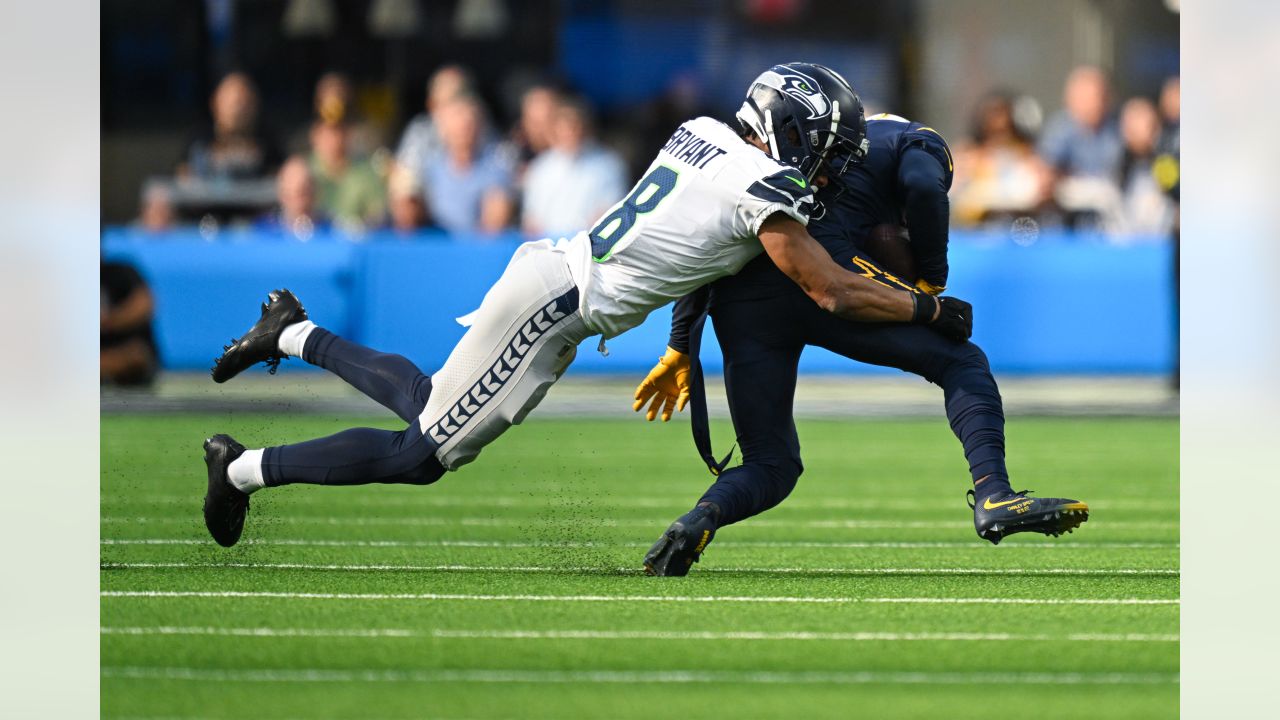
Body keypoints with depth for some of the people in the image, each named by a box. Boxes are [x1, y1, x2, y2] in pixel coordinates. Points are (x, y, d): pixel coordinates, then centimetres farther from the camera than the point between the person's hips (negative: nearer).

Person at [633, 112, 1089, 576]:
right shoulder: (917, 142, 23)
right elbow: (924, 188, -3)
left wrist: (680, 348, 31)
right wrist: (931, 277, 10)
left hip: (740, 295, 5)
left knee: (770, 464, 14)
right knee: (962, 363, 9)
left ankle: (701, 518, -17)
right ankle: (994, 499, -11)